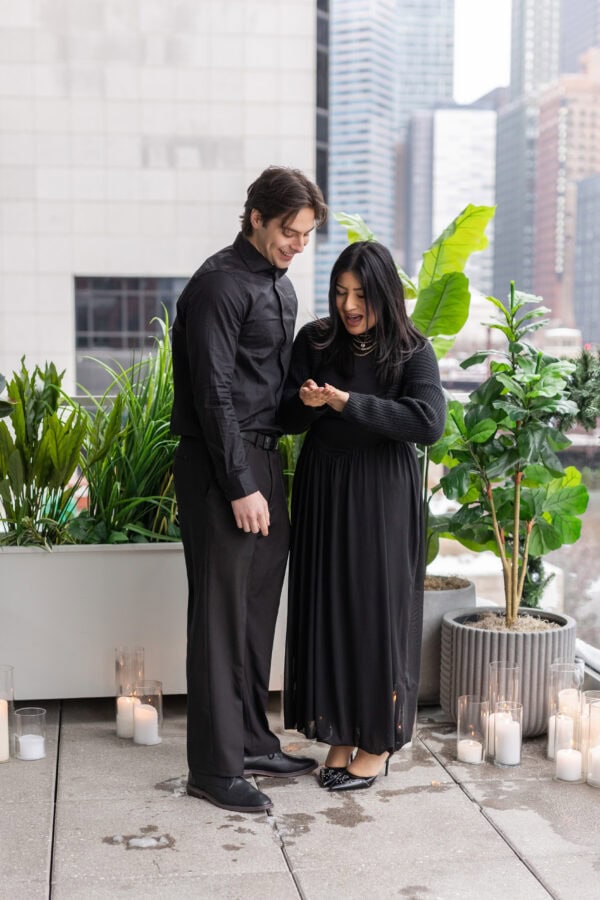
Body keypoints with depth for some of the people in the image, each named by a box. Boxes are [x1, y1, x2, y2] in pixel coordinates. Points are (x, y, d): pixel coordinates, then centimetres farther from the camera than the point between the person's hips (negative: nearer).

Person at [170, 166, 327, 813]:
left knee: (259, 606, 13)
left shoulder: (279, 285, 16)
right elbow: (214, 394, -18)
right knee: (221, 614, -5)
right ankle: (215, 767, 3)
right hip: (220, 467, -9)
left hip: (263, 457, 9)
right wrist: (241, 486, -19)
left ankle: (252, 741, 25)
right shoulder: (220, 284, -13)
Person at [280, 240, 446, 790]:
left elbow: (429, 422, -20)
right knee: (327, 609, 7)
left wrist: (349, 403, -23)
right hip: (322, 491, 3)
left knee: (378, 611, 2)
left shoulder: (412, 352, -6)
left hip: (382, 496, -3)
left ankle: (379, 741, 18)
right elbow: (286, 420, 3)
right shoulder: (315, 341, 2)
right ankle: (339, 735, 21)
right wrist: (305, 401, -20)